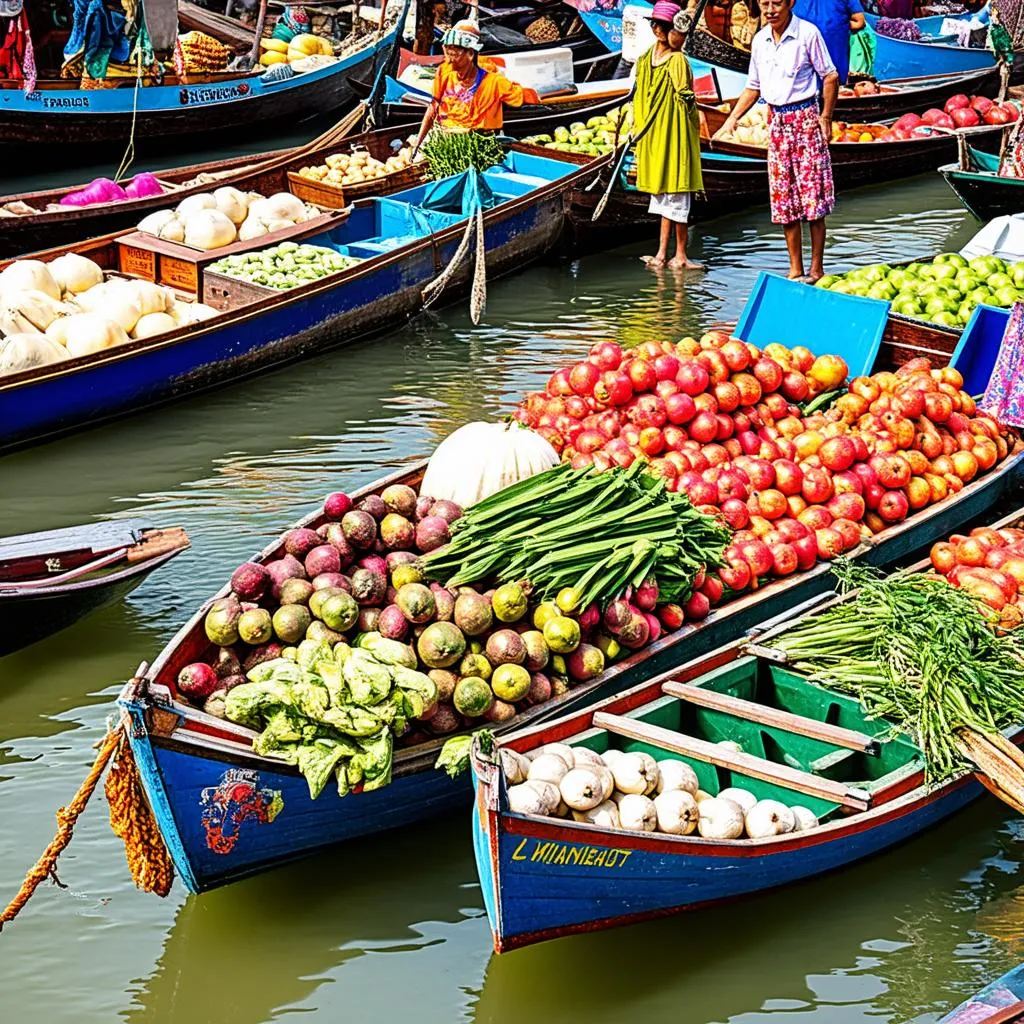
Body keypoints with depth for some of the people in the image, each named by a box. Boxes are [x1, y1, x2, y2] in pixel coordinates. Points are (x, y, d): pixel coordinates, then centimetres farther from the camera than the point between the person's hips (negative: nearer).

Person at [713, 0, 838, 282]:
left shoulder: (808, 33, -8)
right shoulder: (760, 40, 9)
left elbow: (830, 76, -5)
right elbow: (754, 87, 18)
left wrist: (826, 118, -10)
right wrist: (732, 119, 10)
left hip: (804, 118, -6)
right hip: (776, 121, 6)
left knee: (812, 197, -5)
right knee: (784, 200, 6)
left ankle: (816, 269, 0)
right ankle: (795, 270, 12)